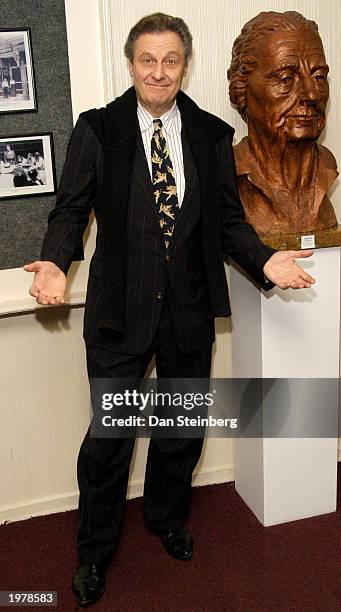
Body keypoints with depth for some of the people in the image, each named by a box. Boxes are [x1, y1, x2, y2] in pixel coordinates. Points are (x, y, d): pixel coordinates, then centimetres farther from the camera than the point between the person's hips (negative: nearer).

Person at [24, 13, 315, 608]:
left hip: (190, 309, 3)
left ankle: (167, 518, 47)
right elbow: (71, 208, -3)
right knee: (108, 436, 6)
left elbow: (229, 218, 5)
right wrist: (55, 262, -22)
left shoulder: (212, 135, 3)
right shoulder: (96, 129, -3)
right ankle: (94, 551, 30)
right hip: (120, 310, -3)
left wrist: (264, 260, -12)